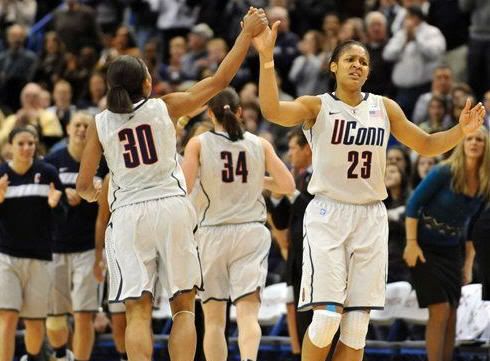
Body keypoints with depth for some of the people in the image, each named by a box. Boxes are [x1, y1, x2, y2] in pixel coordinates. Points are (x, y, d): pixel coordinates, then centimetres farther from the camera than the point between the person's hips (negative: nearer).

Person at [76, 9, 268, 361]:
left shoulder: (100, 124, 5)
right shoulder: (165, 107, 3)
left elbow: (84, 184, 7)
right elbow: (220, 80, 6)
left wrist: (90, 195, 32)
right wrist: (247, 33, 14)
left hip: (128, 214, 1)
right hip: (171, 207, 0)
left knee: (138, 311, -1)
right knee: (184, 306, 7)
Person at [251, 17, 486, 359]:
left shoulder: (384, 108, 9)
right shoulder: (317, 106, -2)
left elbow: (427, 144, 17)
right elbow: (272, 110, -21)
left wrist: (460, 131, -3)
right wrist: (267, 58, -33)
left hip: (370, 217, 4)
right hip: (328, 215, -4)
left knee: (357, 324, -1)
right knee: (327, 316, -15)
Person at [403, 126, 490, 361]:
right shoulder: (445, 173, -18)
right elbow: (413, 204, -14)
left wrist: (469, 258, 11)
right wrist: (411, 243, -19)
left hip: (451, 251, 6)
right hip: (426, 249, -6)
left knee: (451, 316, 6)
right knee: (440, 311, -13)